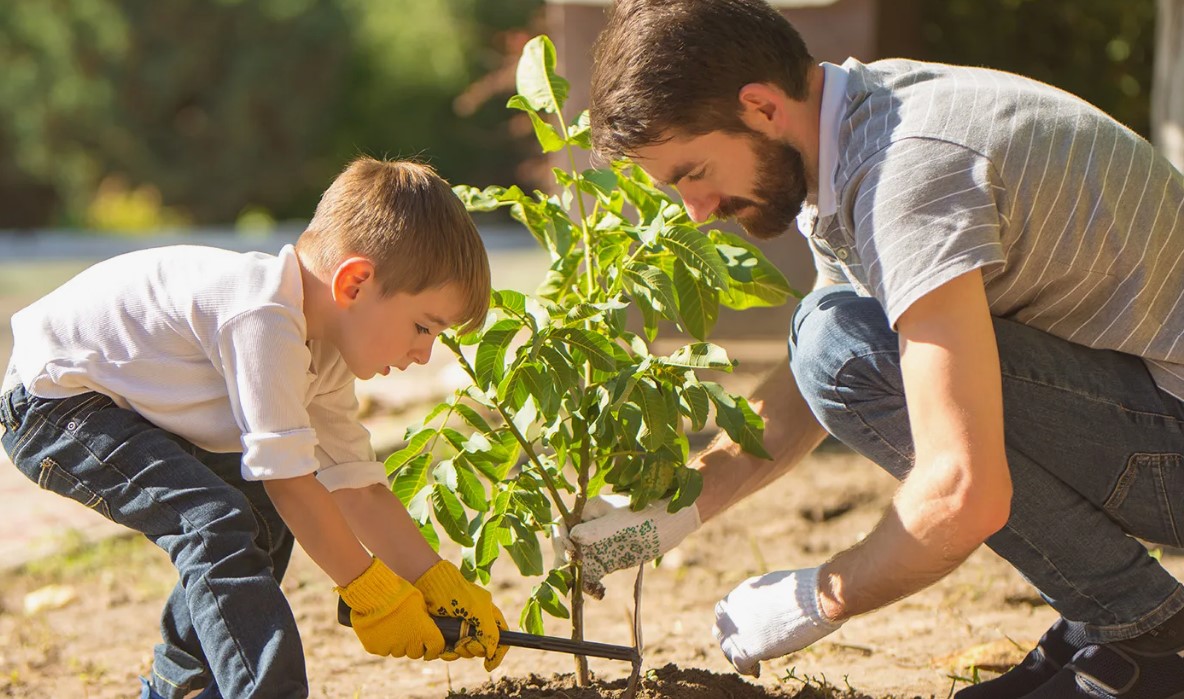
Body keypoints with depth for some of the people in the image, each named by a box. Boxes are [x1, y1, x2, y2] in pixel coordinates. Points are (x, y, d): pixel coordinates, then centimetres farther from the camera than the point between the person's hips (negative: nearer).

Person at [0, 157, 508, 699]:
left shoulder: (325, 354, 2)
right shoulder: (263, 318, -29)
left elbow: (357, 486, 5)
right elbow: (288, 475, -28)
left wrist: (441, 587, -2)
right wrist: (370, 591, -20)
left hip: (116, 401, 10)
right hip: (54, 404, -10)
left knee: (269, 514, 16)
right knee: (218, 524, -26)